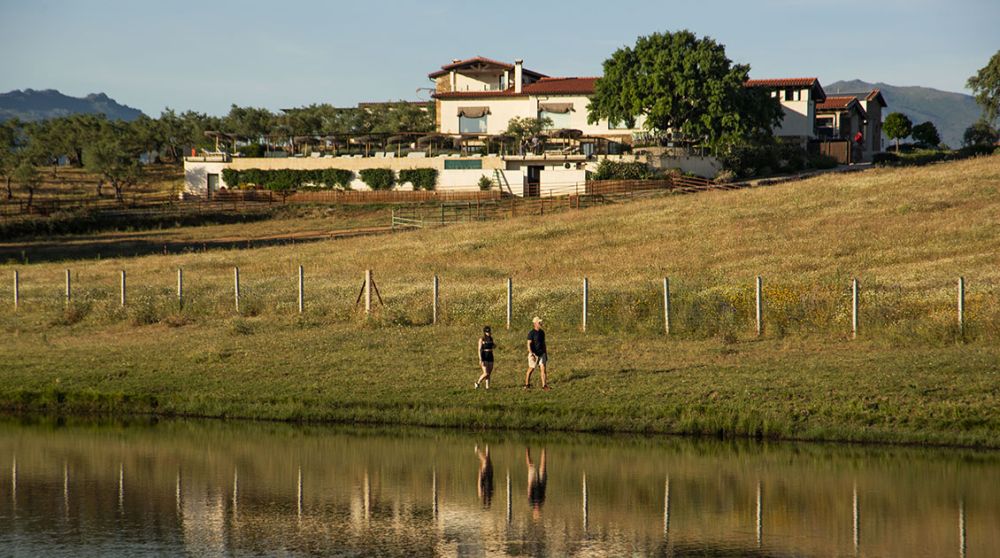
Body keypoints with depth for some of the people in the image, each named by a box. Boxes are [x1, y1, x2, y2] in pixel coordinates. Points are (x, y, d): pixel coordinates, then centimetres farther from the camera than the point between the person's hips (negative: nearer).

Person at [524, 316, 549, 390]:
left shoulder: (542, 332, 8)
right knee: (531, 369, 7)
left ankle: (544, 385, -5)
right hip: (534, 354, -5)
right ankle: (527, 385, 22)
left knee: (543, 369, -4)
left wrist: (546, 354, 17)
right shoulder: (531, 333, -12)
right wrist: (531, 354, -26)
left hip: (541, 354, 5)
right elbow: (529, 344, -17)